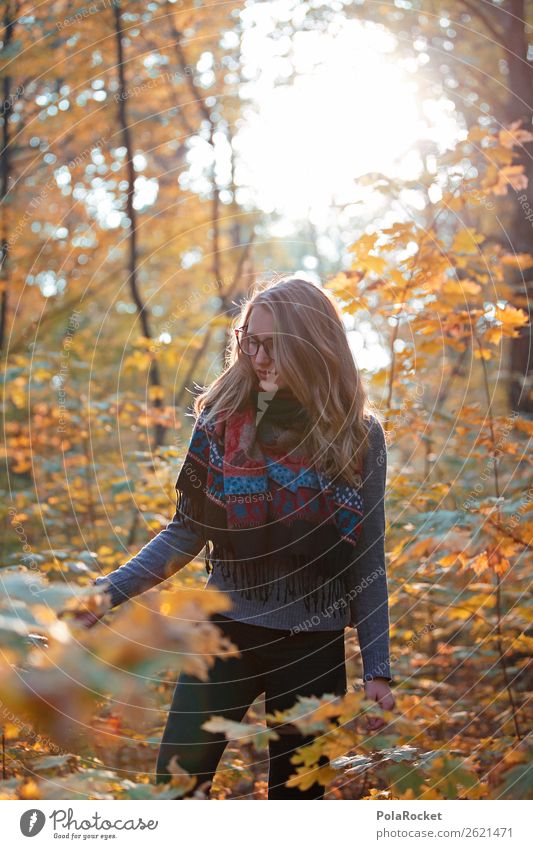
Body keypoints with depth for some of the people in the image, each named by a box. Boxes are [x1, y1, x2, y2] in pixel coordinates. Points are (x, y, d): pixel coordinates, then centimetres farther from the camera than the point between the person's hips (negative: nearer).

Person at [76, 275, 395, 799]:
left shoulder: (360, 436, -1)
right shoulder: (222, 419, -1)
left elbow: (368, 562, 2)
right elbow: (188, 533, 3)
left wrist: (377, 669, 1)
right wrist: (113, 589, -10)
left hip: (315, 647, 0)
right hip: (227, 632, 0)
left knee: (299, 795, 9)